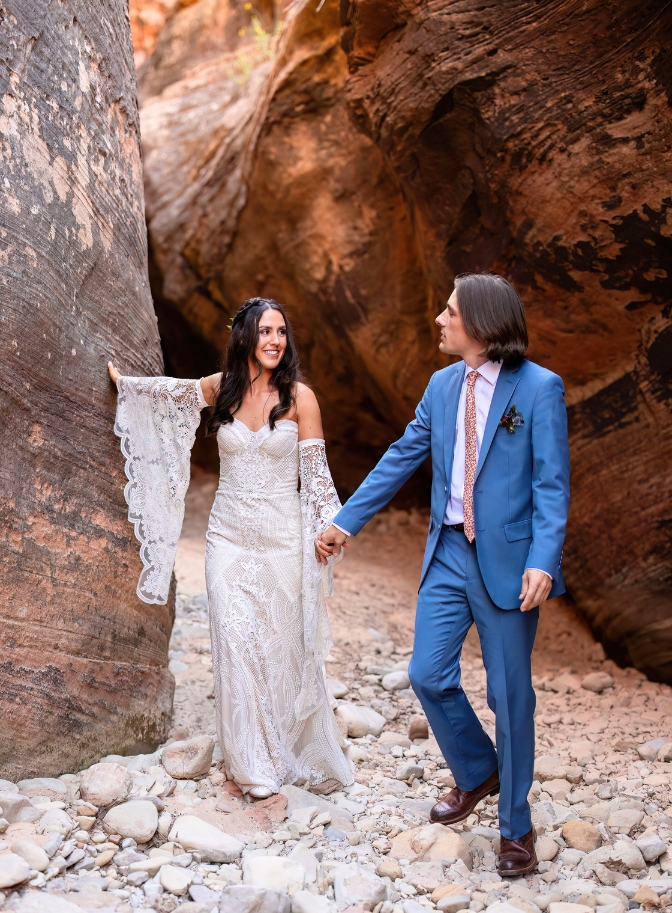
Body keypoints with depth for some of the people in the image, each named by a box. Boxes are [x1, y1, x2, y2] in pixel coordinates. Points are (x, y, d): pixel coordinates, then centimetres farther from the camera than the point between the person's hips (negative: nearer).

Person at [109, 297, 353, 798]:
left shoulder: (299, 395, -6)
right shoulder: (221, 388, 2)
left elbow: (316, 472, -3)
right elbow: (171, 391, 23)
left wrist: (328, 530, -7)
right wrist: (123, 381, 30)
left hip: (282, 537, -2)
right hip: (229, 535, 3)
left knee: (284, 642, 4)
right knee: (236, 643, -1)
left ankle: (296, 749, 25)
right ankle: (254, 764, 11)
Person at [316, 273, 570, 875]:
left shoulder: (539, 388, -10)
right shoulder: (442, 385, 8)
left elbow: (552, 485, -12)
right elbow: (401, 458, 14)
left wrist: (542, 562, -24)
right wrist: (346, 521, 14)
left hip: (507, 560, -5)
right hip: (448, 554, 5)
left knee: (510, 695, 5)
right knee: (428, 676, 6)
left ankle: (516, 826, 23)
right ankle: (476, 773, 34)